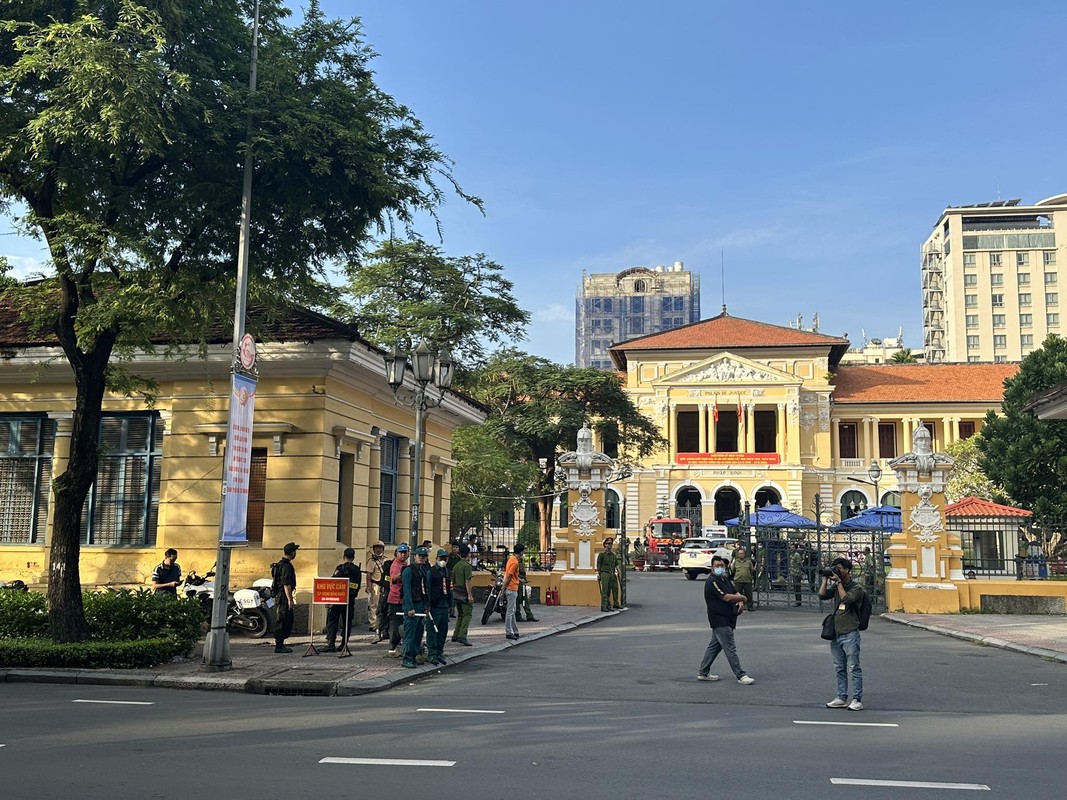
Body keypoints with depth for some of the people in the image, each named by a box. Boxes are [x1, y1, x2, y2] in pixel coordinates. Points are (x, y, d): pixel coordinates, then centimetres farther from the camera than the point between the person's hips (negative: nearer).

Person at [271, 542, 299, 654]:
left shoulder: (280, 564, 15)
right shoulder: (286, 566, -18)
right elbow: (286, 584, -23)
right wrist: (290, 599, -23)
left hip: (279, 595, 11)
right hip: (284, 596, -11)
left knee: (288, 621, 16)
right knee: (283, 621, -6)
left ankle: (280, 644, 21)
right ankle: (279, 646, -2)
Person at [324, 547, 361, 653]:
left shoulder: (341, 568, -9)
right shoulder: (357, 570, 7)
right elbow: (358, 586, 11)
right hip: (351, 600, 5)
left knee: (332, 621, 0)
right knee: (347, 622, 12)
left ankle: (331, 644, -8)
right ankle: (344, 645, 11)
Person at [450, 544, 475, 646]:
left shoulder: (456, 565, 12)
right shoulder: (467, 565, -13)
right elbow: (467, 581, -18)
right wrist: (470, 595, -18)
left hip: (456, 594, 8)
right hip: (464, 594, -8)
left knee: (460, 615, 17)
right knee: (467, 615, -6)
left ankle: (455, 635, 18)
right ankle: (462, 637, -14)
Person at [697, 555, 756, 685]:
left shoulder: (726, 579, 15)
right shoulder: (712, 582, -15)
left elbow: (736, 593, 13)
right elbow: (727, 597, -22)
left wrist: (740, 602, -10)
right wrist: (742, 598, -7)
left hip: (727, 620, 10)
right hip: (720, 620, -10)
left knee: (715, 646, 15)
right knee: (730, 649, -6)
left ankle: (703, 672, 23)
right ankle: (740, 676, -4)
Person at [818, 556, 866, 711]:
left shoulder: (856, 588, -6)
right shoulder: (836, 587, 12)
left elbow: (846, 599, -21)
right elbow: (822, 596, 2)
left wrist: (838, 582, -15)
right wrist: (825, 579, 0)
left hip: (850, 634, -7)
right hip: (836, 633, 7)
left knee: (853, 668, -3)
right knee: (840, 668, 12)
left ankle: (857, 700, 1)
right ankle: (842, 698, 19)